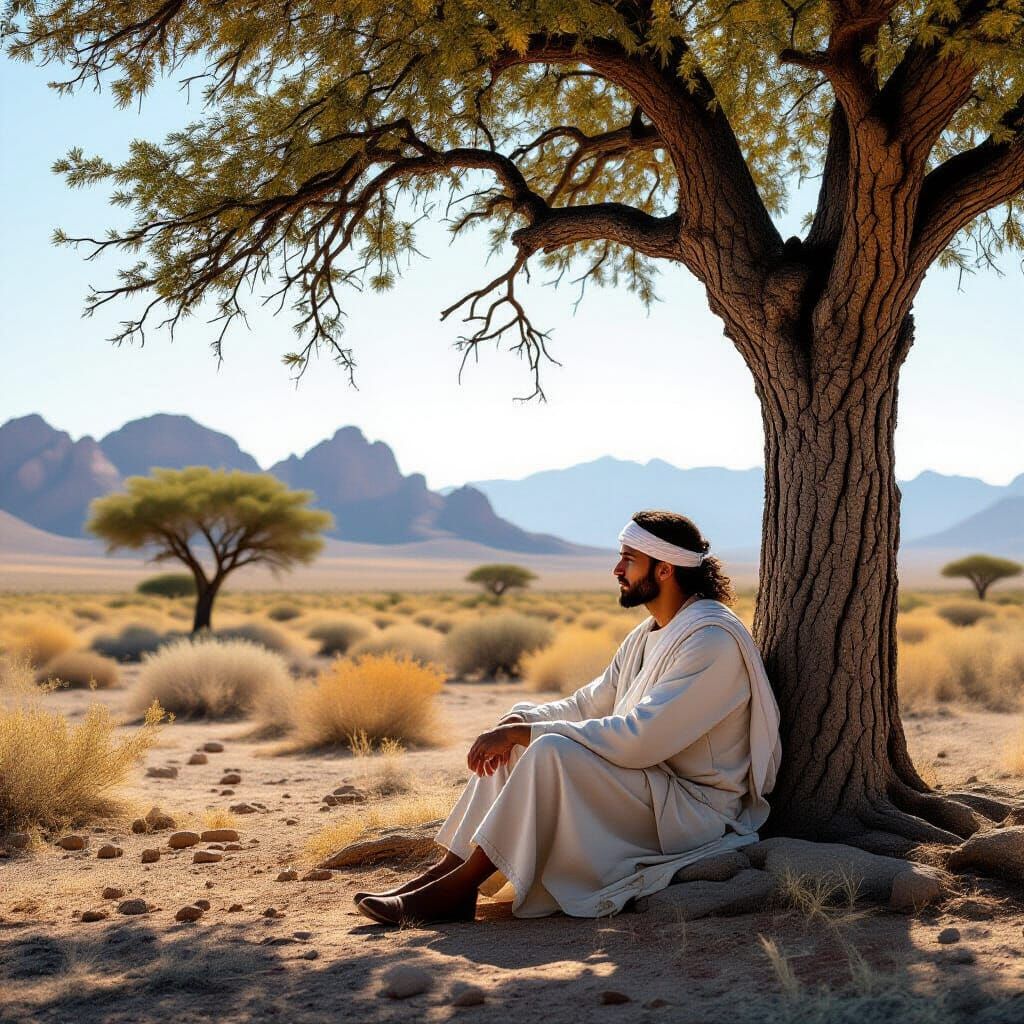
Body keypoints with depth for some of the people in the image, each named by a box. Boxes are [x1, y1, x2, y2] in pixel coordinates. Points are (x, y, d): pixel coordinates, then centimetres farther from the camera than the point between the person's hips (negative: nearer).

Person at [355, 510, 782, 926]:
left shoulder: (714, 640, -20)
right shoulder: (648, 635, 12)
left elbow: (639, 741, -27)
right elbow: (587, 705, 15)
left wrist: (525, 732, -24)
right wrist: (518, 720, -6)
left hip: (694, 812, -9)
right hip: (648, 792, 10)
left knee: (551, 751, -29)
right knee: (512, 745, 0)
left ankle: (459, 887, -22)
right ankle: (449, 868, -8)